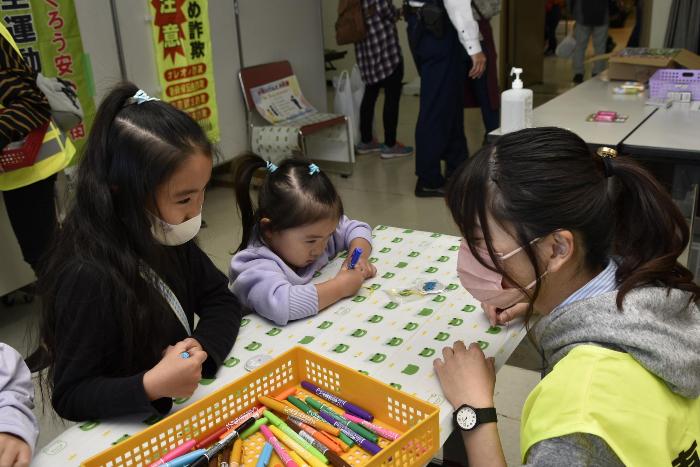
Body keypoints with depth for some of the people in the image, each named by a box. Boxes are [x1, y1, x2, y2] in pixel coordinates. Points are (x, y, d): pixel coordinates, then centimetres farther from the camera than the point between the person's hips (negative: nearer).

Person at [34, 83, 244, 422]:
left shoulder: (167, 239, -5)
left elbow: (221, 300, 3)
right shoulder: (87, 278, -24)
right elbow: (69, 397, -17)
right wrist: (151, 386, -33)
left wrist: (201, 347, -16)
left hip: (181, 411, 4)